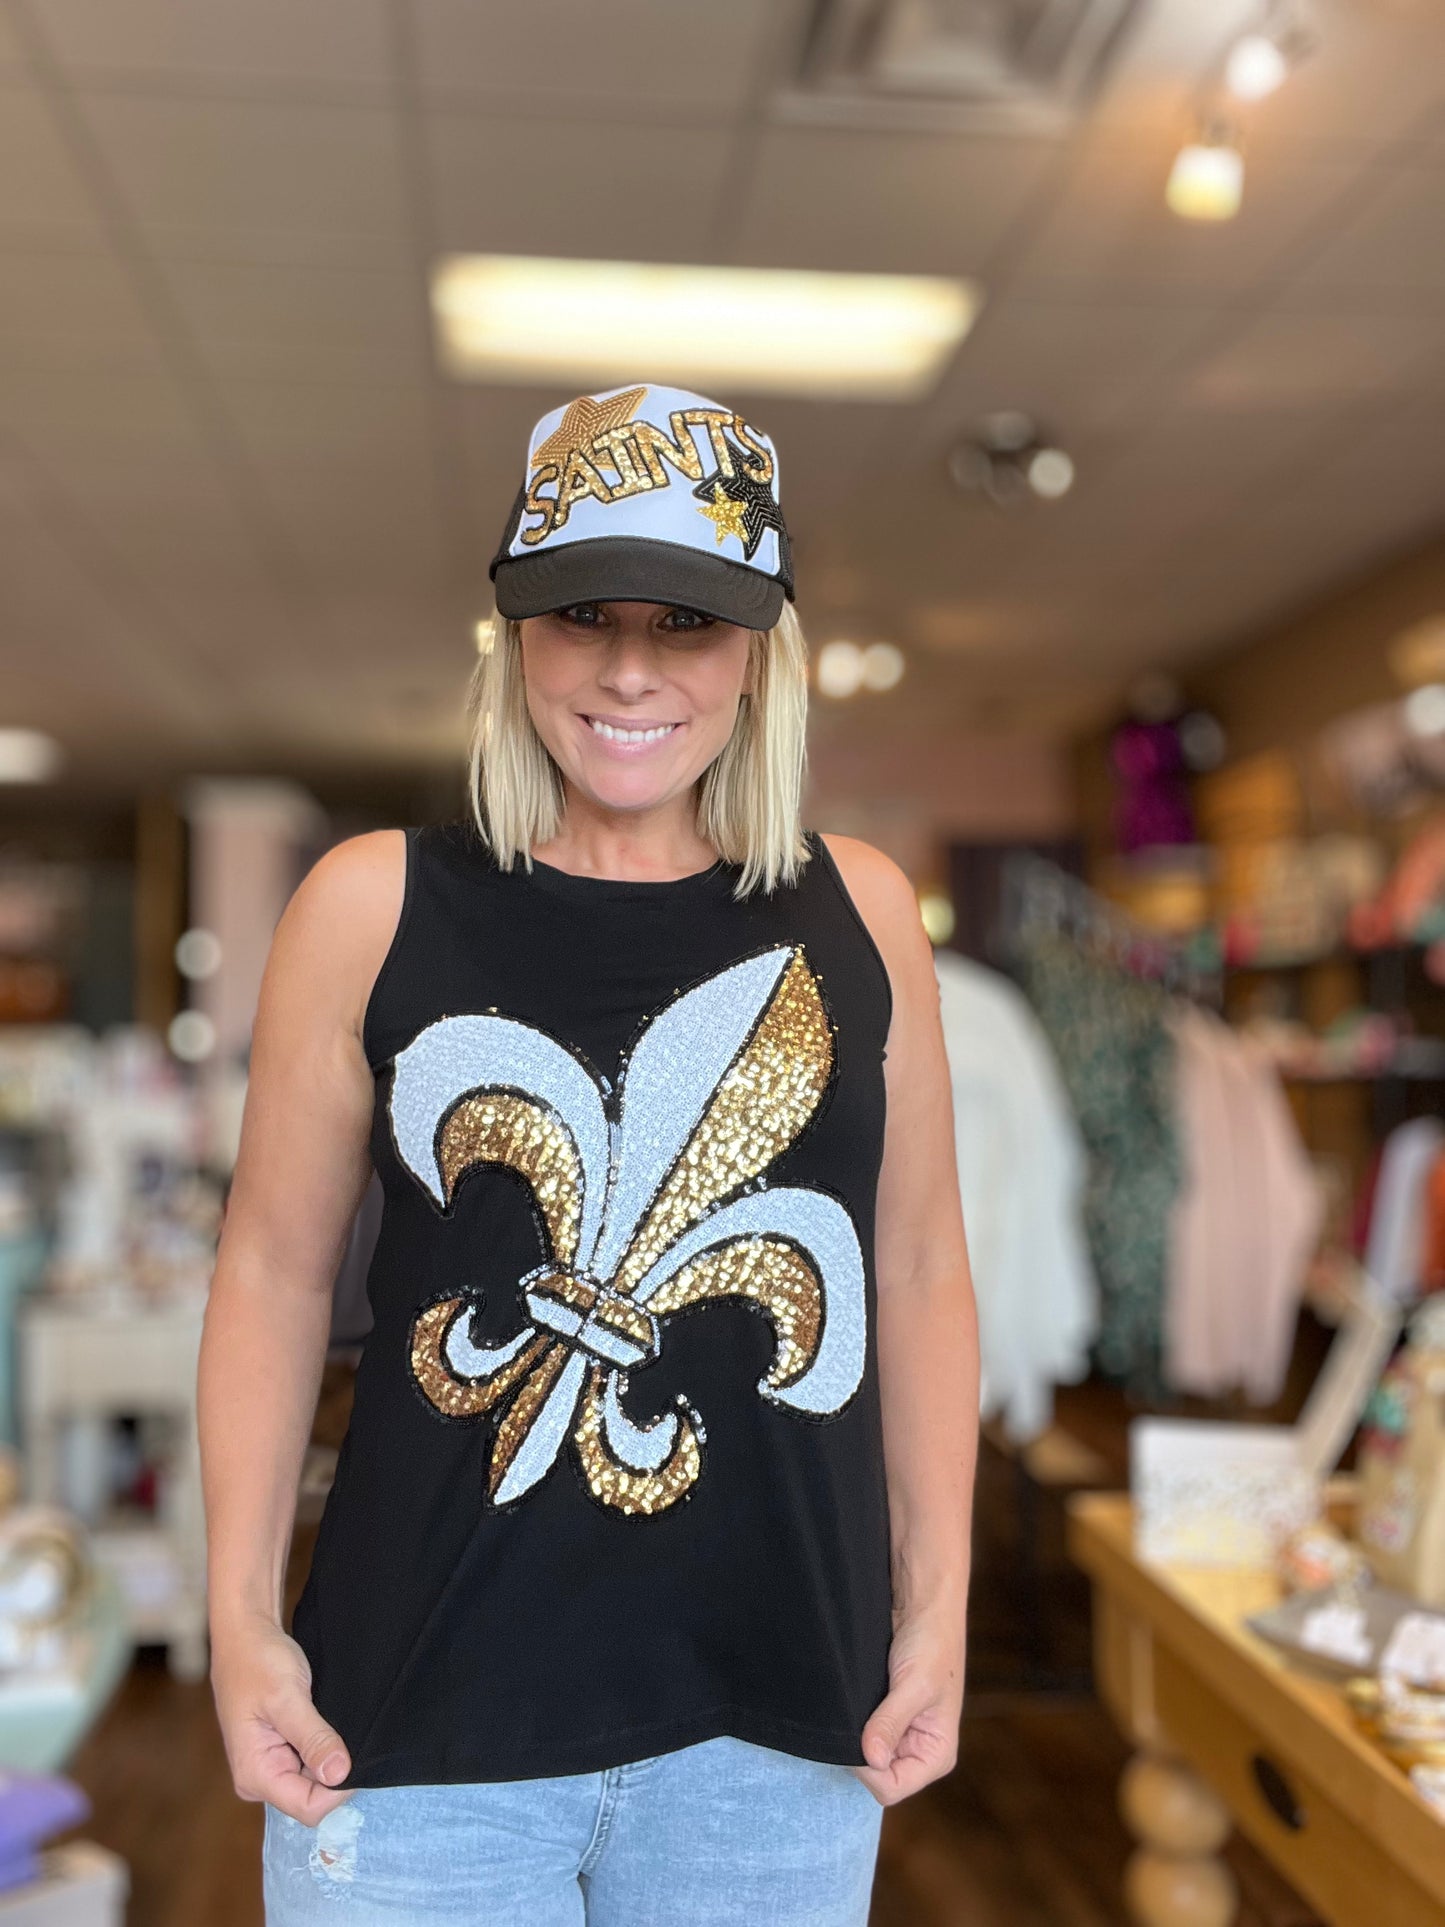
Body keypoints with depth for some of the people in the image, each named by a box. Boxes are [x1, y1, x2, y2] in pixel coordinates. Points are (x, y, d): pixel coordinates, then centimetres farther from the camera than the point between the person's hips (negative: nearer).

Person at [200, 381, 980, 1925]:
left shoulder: (858, 911, 1)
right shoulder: (371, 904, -4)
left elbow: (914, 1273, 6)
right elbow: (275, 1273, 1)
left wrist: (936, 1610, 6)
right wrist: (243, 1620, -1)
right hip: (419, 1719, -1)